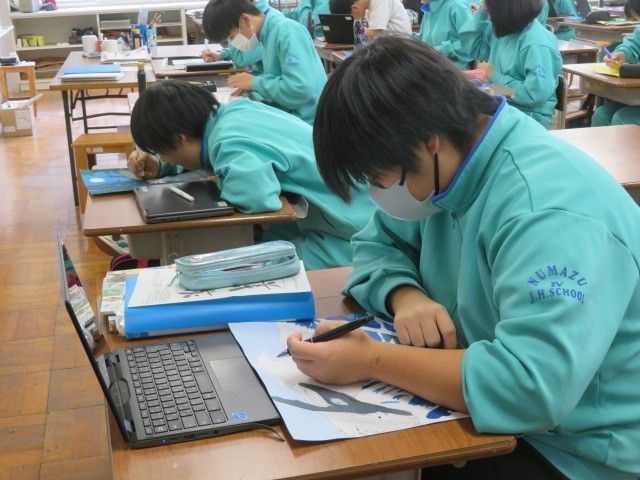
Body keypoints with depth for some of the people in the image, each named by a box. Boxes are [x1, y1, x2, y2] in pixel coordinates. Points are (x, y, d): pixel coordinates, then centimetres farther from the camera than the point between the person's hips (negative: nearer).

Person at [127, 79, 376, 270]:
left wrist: (221, 183, -24)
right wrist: (161, 166, 5)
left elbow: (260, 196, -47)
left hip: (347, 234, -9)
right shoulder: (232, 110, -1)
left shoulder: (229, 145, -27)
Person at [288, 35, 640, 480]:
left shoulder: (550, 212, -29)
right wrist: (406, 296, -14)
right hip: (501, 416, 7)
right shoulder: (445, 167, -2)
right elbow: (378, 244, 8)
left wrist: (371, 359, -29)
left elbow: (532, 388, -37)